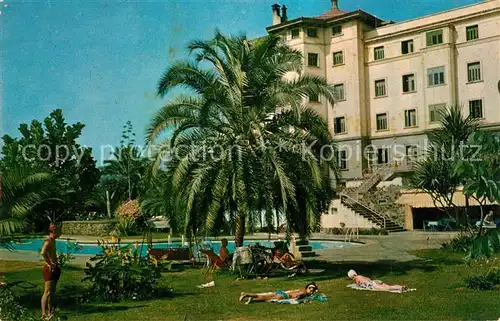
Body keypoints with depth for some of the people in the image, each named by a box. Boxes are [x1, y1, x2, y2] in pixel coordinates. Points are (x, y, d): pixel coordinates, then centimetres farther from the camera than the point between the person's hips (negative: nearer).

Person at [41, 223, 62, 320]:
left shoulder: (53, 240, 11)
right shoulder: (48, 241, -17)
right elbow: (43, 253, -34)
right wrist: (49, 264, -26)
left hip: (55, 268, 9)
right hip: (50, 269, -9)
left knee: (52, 292, 15)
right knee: (47, 292, -6)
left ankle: (50, 312, 24)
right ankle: (44, 314, -2)